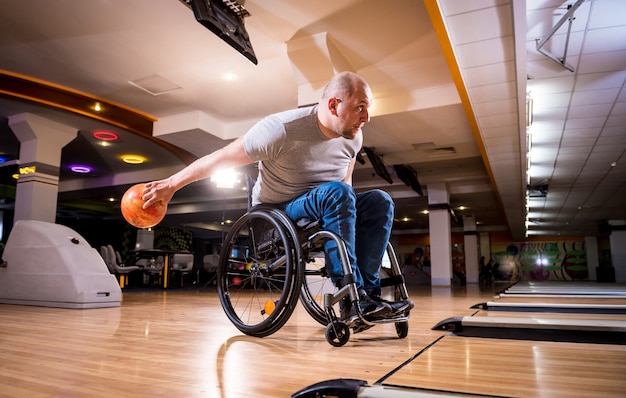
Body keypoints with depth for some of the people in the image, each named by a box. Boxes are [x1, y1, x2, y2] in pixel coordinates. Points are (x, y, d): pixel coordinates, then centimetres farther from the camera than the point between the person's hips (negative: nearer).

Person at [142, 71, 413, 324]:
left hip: (324, 213, 6)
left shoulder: (353, 137, -2)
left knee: (379, 201, -17)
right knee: (336, 193, -33)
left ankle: (368, 291, -21)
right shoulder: (283, 129, -22)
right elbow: (221, 158, -17)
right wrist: (170, 184, -11)